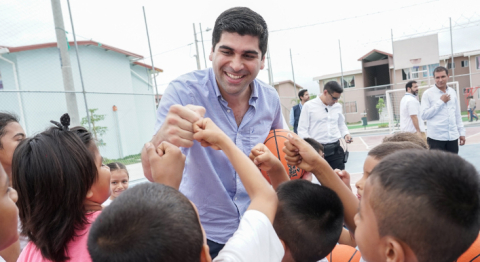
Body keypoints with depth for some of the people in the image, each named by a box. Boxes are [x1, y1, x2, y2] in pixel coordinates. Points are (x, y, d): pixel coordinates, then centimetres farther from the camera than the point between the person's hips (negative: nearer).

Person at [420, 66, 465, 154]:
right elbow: (424, 115, -12)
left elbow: (457, 114, 18)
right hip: (436, 137, -5)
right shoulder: (428, 94, -5)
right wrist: (441, 102, -11)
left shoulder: (452, 92, 12)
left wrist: (461, 131, 15)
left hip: (453, 136, 5)